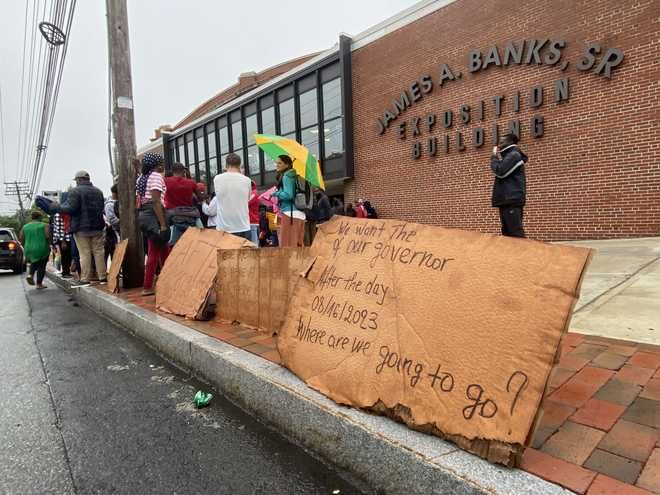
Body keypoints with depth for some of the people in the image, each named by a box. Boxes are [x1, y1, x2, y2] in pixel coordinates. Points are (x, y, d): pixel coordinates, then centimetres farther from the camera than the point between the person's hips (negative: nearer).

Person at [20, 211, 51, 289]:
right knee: (41, 266, 7)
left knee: (34, 263, 27)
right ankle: (39, 284, 5)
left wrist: (26, 247, 18)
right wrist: (49, 244, 1)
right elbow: (48, 236, -15)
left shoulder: (25, 227, 7)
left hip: (29, 250, 4)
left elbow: (21, 239, 4)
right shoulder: (44, 225, -5)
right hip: (42, 249, -4)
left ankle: (30, 275, 4)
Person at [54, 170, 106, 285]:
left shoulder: (75, 191, -8)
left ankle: (85, 279, 3)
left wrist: (57, 208, -1)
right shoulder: (98, 191, 12)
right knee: (99, 252, 7)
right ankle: (102, 277, 10)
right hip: (97, 227, 5)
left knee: (84, 254, -1)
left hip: (81, 228, -5)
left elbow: (71, 208, -15)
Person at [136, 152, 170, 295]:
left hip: (144, 215, 9)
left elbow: (139, 201, 18)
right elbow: (156, 202, -17)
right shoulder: (156, 176, -8)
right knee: (154, 253, -2)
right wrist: (163, 225, -20)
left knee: (163, 250, 13)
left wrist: (142, 218, 22)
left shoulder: (141, 178, 19)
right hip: (154, 215, -9)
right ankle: (147, 287, 4)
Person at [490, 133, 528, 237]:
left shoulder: (514, 155, -5)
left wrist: (494, 157, -1)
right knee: (508, 232, 7)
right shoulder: (509, 155, 25)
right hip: (507, 199, 10)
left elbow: (500, 172, -15)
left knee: (515, 232, -15)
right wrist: (499, 158, 14)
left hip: (512, 199, -10)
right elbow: (501, 173, 21)